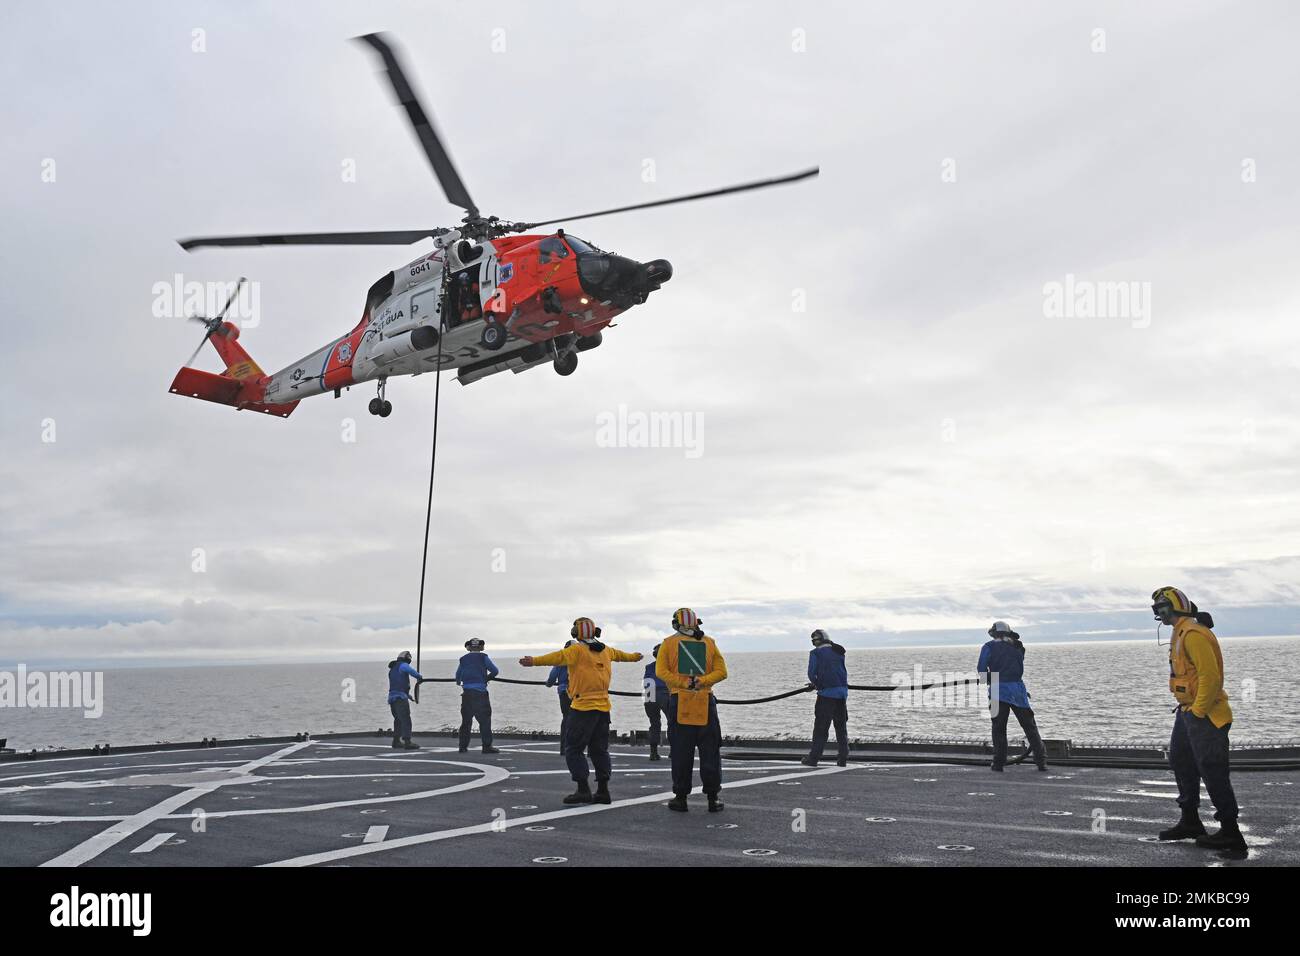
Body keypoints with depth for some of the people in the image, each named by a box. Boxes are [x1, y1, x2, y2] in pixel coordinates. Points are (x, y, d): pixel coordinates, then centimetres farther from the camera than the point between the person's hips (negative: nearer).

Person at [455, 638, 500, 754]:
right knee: (485, 720, -2)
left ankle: (463, 746, 12)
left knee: (466, 720, 11)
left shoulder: (463, 659, 9)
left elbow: (458, 675, 18)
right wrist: (487, 678, 15)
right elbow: (495, 671, -4)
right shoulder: (483, 657, -1)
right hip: (480, 693, -4)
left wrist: (459, 682, 40)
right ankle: (487, 746, -6)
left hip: (466, 693, 4)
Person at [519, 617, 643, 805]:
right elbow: (619, 654, 36)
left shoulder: (577, 649, -7)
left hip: (583, 707, -7)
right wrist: (634, 656, 57)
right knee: (599, 749, 14)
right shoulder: (605, 650, 15)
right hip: (603, 707, 7)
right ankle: (603, 790, 13)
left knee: (573, 749, 0)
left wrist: (534, 661, -37)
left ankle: (583, 790, -7)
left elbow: (559, 657, -25)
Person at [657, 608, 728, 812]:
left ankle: (681, 797, 9)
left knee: (681, 752, 5)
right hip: (706, 703, 1)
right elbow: (721, 672, 2)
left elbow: (661, 671, -6)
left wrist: (683, 683, -9)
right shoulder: (709, 642, 9)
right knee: (710, 751, 8)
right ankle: (713, 797, 9)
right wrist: (702, 681, -7)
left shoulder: (669, 643, 4)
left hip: (678, 703, -1)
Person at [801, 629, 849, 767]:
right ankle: (842, 759, 13)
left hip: (827, 693, -5)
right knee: (841, 726, 12)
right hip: (842, 692, 5)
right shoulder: (838, 652, 15)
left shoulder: (815, 653, -2)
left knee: (821, 727, 1)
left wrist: (817, 684, 9)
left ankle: (813, 758, 5)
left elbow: (811, 673, -12)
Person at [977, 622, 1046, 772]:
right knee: (1030, 726, 10)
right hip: (1018, 689, 2)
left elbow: (981, 668, -6)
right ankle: (1041, 761, 8)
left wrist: (991, 679, 8)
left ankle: (999, 764, 5)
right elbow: (1020, 670, 16)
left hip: (999, 690, -2)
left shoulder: (989, 647, 0)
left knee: (999, 728, 7)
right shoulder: (1017, 647, 11)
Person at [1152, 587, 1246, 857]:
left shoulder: (1193, 634, -20)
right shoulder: (1181, 633, 13)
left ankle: (1231, 834, 0)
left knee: (1213, 773, -7)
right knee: (1181, 763, 19)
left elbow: (1211, 675, -26)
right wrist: (1186, 707, 18)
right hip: (1188, 712, 11)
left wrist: (1197, 711, -21)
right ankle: (1190, 821, 30)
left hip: (1204, 716, -11)